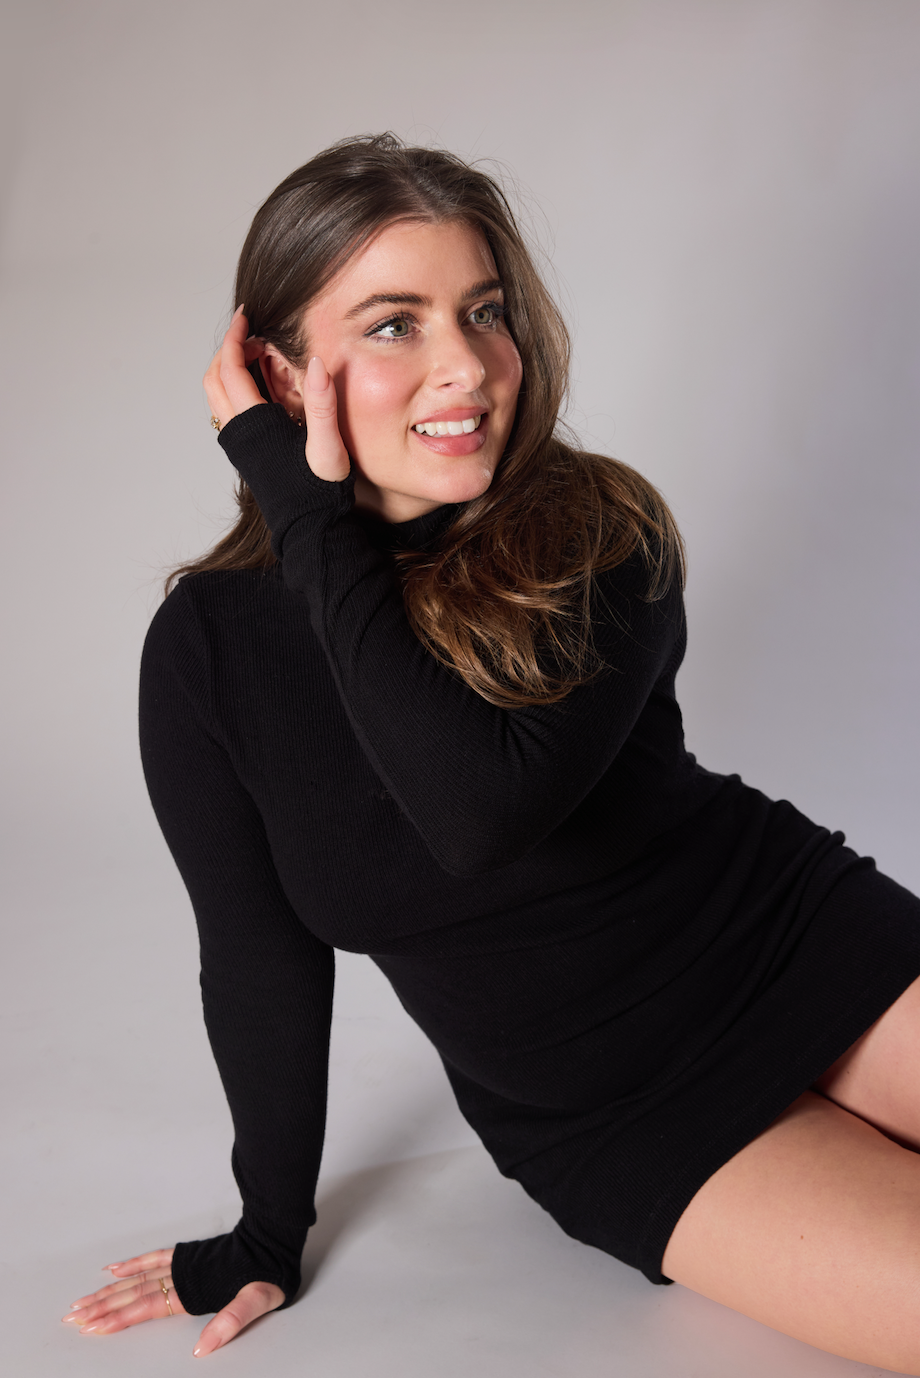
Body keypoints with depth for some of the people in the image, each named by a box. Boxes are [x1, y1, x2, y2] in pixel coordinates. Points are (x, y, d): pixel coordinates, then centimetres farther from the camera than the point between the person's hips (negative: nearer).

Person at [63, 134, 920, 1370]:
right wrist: (268, 1241, 8)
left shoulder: (602, 534, -14)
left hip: (807, 944, 1)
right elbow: (262, 962, -1)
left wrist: (318, 525, -25)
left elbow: (487, 813, -32)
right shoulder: (211, 647, -12)